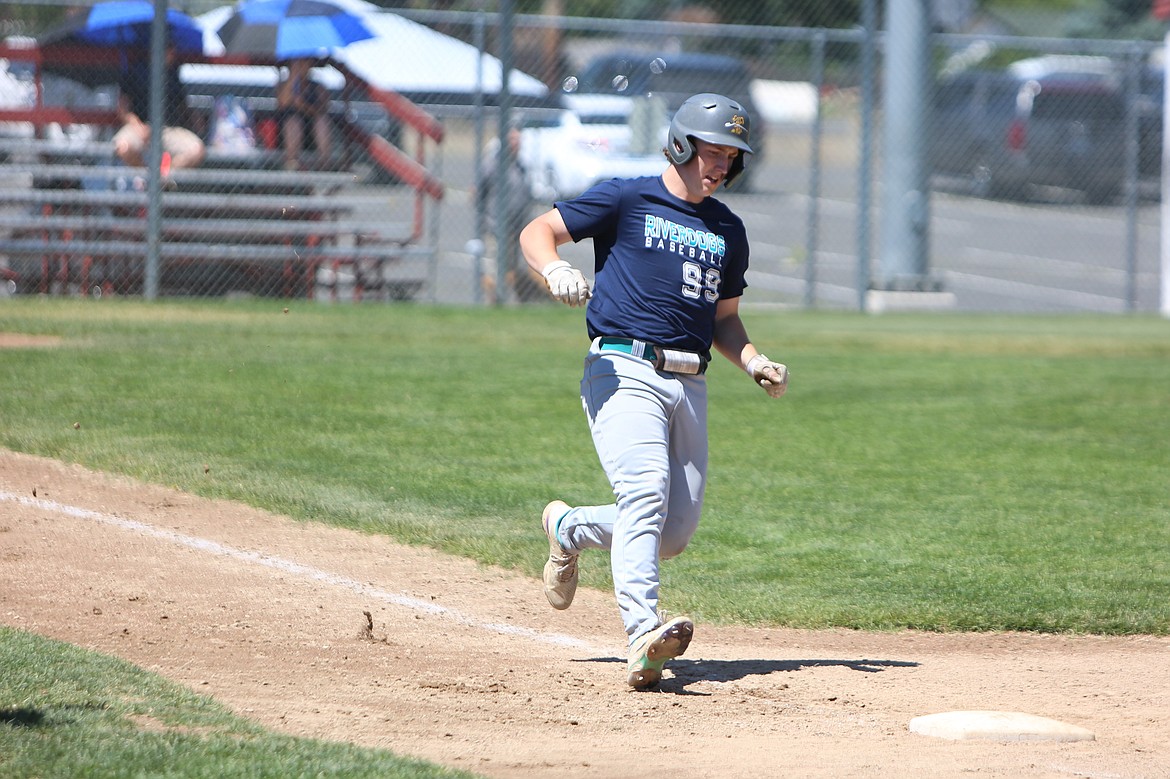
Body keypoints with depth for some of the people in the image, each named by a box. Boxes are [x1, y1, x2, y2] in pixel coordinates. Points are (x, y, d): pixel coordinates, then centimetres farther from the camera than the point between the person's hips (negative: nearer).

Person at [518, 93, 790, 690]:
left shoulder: (728, 231, 20)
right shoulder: (628, 200, 2)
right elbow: (536, 232, 1)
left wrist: (753, 362, 7)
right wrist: (555, 268, -22)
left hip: (689, 383, 6)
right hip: (624, 371, -6)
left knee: (676, 532, 4)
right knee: (646, 492, -26)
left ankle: (568, 529, 32)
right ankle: (644, 634, -38)